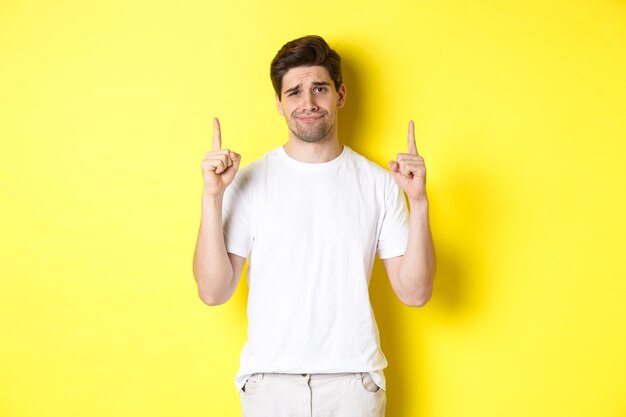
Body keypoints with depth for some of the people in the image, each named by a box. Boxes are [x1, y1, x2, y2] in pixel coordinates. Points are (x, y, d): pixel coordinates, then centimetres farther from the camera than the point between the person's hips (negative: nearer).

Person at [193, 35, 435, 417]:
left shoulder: (379, 183, -1)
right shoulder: (249, 181, -4)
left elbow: (414, 292, -5)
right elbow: (214, 292, -8)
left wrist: (419, 202, -14)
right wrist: (212, 196, -16)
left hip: (353, 378, 1)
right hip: (269, 379, 0)